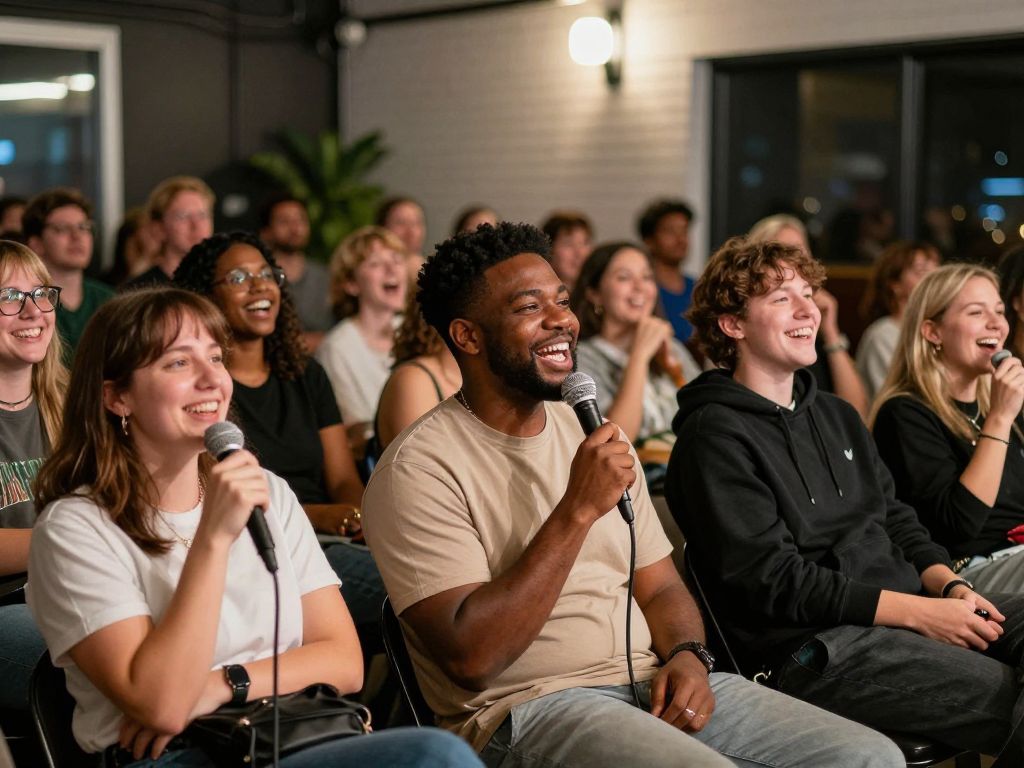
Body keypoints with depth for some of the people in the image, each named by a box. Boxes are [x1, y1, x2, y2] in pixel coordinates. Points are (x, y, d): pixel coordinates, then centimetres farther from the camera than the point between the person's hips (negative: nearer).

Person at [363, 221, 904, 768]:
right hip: (524, 708, -7)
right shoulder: (419, 468, -8)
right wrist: (578, 510, -19)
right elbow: (471, 657, -17)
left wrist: (686, 655, -5)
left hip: (651, 685, 7)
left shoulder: (590, 435, 15)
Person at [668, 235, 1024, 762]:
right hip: (811, 646, -9)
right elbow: (773, 579, -15)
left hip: (906, 606, 9)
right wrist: (919, 613, -17)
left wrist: (950, 587, -2)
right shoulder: (715, 437, -8)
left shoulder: (836, 416, 20)